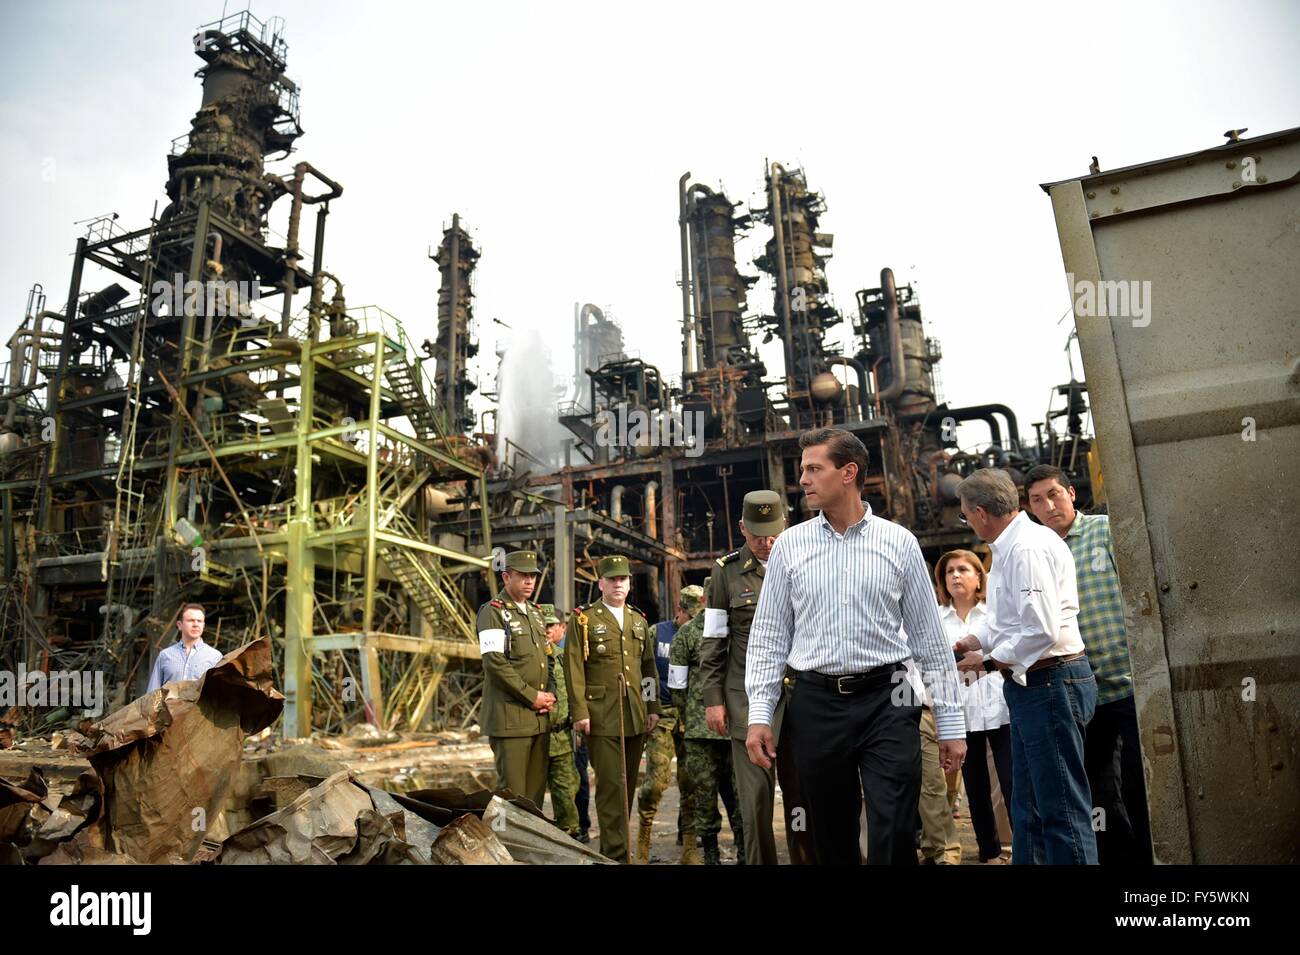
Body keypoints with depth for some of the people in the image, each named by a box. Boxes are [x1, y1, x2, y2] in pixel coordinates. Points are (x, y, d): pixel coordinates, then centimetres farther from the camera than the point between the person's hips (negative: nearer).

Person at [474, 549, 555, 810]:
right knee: (512, 791, -3)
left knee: (536, 788, 10)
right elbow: (495, 663, -16)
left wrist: (550, 695, 3)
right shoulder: (492, 612, -7)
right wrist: (532, 696, -13)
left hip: (540, 718, 7)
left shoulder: (535, 613, 17)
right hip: (510, 717, -7)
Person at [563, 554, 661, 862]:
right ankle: (617, 854, 0)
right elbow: (574, 670, -5)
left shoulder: (639, 621, 16)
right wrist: (580, 713, -11)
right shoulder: (582, 620, 0)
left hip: (635, 716, 5)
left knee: (629, 784, 9)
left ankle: (610, 846, 22)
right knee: (611, 785, -7)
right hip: (601, 716, -5)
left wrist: (653, 707, 12)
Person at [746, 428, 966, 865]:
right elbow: (768, 637, 6)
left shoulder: (900, 543, 2)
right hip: (816, 704, 2)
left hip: (887, 702, -1)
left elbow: (929, 637, 5)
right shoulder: (789, 545, 5)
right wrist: (759, 714, -3)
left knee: (893, 841, -5)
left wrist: (950, 723, 4)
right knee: (832, 840, 11)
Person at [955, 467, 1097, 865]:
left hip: (1050, 683, -11)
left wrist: (991, 660, -12)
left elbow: (1042, 630, -24)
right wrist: (981, 640, 20)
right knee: (1028, 805, 17)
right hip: (1033, 686, 11)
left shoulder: (1028, 549, -19)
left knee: (1061, 807, -4)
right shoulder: (1011, 547, 13)